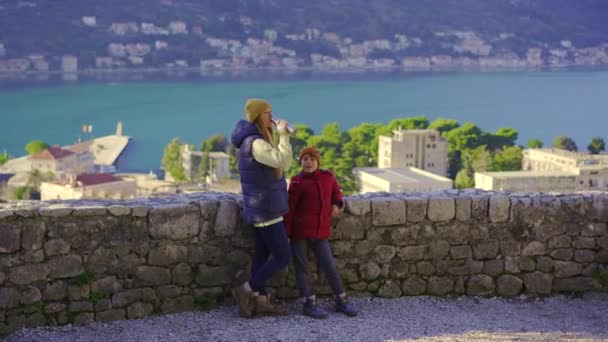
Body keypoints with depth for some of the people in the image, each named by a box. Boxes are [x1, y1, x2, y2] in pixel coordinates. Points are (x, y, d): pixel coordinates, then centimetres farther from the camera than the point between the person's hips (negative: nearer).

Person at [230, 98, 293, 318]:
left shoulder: (252, 140, 12)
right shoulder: (255, 143, -20)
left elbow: (279, 164, 13)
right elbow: (283, 161, -29)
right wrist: (283, 135, -22)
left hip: (260, 209, 10)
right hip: (266, 211, -10)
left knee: (262, 255, 12)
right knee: (283, 257, -3)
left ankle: (259, 302, 17)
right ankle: (246, 290, 4)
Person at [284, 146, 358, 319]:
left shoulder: (328, 177, 4)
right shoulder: (297, 182, -7)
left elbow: (336, 191, 25)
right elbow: (290, 208, -8)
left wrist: (337, 204, 3)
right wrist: (286, 233, -12)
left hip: (320, 232, 3)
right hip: (300, 231, -3)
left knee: (329, 266, 4)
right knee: (302, 267, 3)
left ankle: (341, 301, 17)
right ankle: (309, 304, 10)